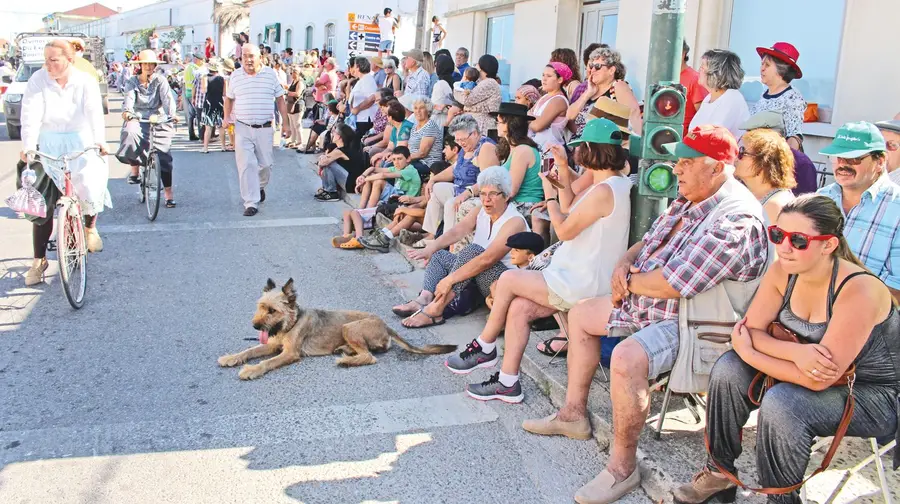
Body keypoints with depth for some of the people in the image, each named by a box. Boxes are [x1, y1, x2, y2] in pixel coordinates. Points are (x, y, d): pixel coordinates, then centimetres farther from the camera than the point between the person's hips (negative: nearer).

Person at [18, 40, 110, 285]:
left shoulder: (85, 82, -7)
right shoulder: (38, 80, -7)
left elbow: (94, 113, -20)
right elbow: (31, 116, -16)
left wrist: (100, 141, -36)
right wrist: (27, 146, -30)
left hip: (80, 143, -1)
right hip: (47, 145, 1)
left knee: (91, 188, -18)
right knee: (42, 204, 0)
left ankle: (90, 226, 19)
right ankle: (39, 260, 12)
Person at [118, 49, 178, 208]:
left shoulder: (160, 80, 3)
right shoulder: (132, 82, 6)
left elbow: (167, 98, -12)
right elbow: (129, 98, -12)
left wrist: (172, 114, -32)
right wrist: (127, 111, -34)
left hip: (157, 120, 0)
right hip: (137, 119, 1)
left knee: (163, 156, -8)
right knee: (131, 134, -33)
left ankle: (169, 193, 0)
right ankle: (135, 169, -9)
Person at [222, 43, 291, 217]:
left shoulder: (270, 74, 2)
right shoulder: (236, 75, 4)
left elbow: (280, 99, 7)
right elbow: (229, 99, 16)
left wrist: (285, 122, 3)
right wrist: (226, 118, 3)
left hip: (264, 129, 0)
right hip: (242, 128, 0)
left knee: (266, 163, 9)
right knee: (246, 165, -7)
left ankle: (260, 186, 41)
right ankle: (251, 203, -4)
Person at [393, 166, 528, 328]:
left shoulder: (515, 222, -20)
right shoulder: (482, 212, 6)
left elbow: (487, 259, -30)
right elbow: (456, 232, -6)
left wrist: (450, 279, -33)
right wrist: (430, 249, -24)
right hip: (480, 278, 9)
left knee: (473, 251, -31)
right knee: (439, 255, 2)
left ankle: (435, 310, -34)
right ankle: (424, 299, -25)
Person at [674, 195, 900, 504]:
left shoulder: (858, 291, -30)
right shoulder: (783, 272, -10)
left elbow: (819, 380, -31)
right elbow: (750, 331, -8)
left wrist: (749, 352, -21)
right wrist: (795, 352, -28)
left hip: (874, 396, -6)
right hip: (807, 376, 7)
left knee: (780, 403, -32)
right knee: (728, 369, -13)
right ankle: (719, 473, 6)